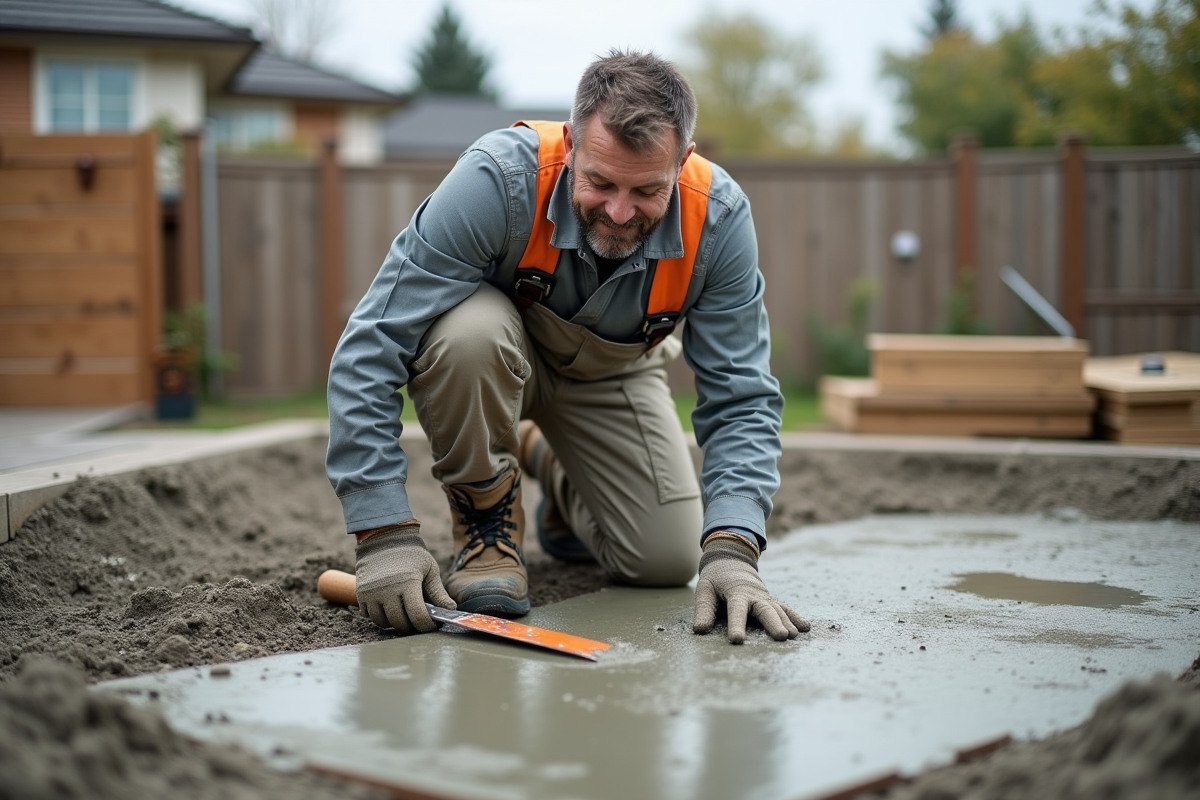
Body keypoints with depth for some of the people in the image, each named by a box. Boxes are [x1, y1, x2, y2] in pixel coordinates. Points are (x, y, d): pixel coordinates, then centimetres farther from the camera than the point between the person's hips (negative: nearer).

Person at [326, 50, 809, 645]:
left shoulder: (718, 217, -29)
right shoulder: (498, 179, -39)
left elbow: (740, 399, -22)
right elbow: (370, 351, -37)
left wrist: (732, 548, -37)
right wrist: (384, 533, -41)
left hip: (611, 374, 3)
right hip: (501, 358, -3)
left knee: (668, 562, -7)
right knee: (470, 331, -39)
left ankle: (552, 463, 26)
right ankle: (485, 518, -9)